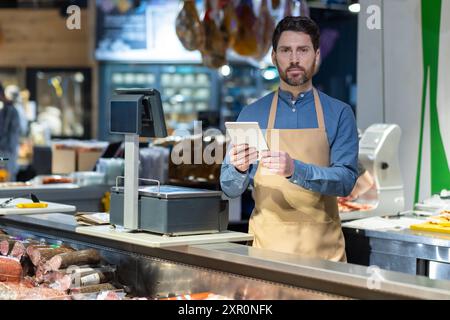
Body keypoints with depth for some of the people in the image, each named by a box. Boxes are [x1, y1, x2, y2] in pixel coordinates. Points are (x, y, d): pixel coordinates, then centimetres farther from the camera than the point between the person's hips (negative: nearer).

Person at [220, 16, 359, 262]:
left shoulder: (339, 113, 0)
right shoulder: (252, 114, 4)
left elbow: (346, 180, -10)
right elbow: (230, 189, 3)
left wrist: (296, 170, -25)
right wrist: (240, 169, -19)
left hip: (323, 249, -1)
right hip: (267, 245, 1)